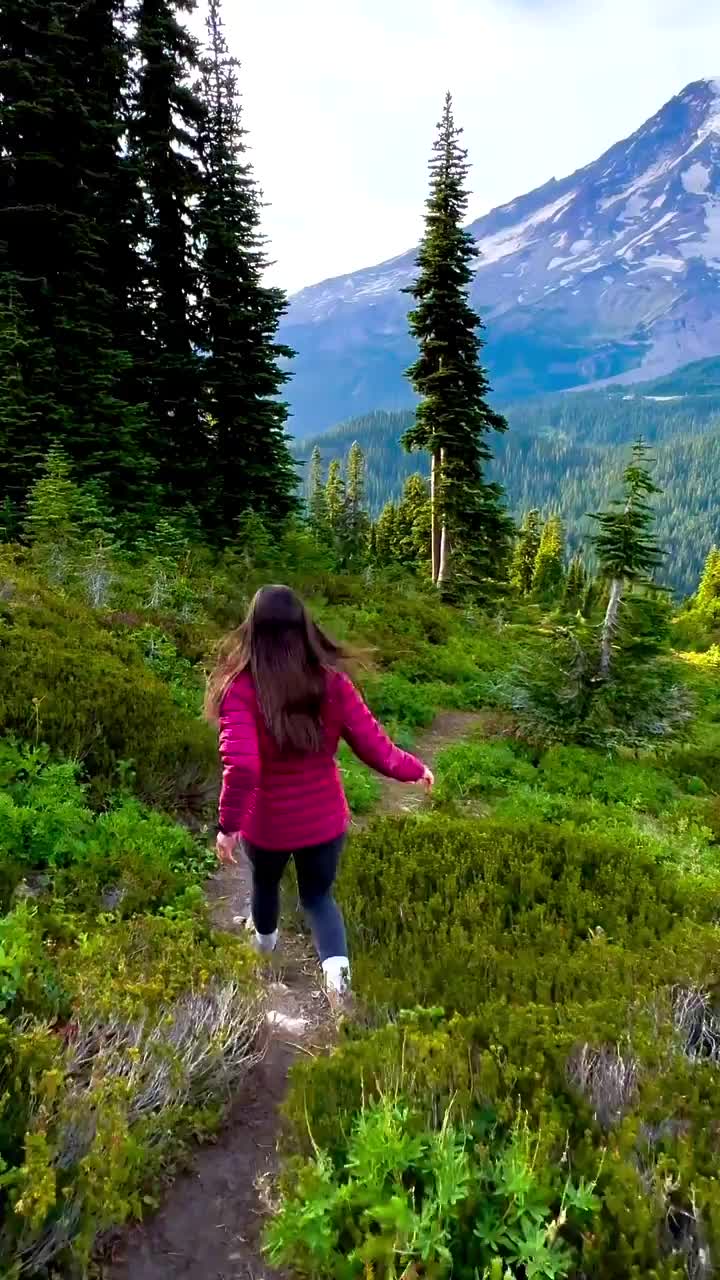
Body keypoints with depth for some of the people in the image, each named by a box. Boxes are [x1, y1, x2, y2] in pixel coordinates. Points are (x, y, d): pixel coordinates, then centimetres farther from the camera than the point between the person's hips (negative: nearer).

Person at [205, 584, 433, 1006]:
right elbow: (377, 750, -13)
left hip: (265, 823, -1)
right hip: (325, 820, 1)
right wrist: (415, 769, 6)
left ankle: (265, 937, 59)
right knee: (319, 895, 24)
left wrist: (229, 824, -19)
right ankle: (336, 962, -1)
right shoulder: (332, 682, -16)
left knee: (266, 882, 31)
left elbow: (241, 766, -33)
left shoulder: (241, 688, -23)